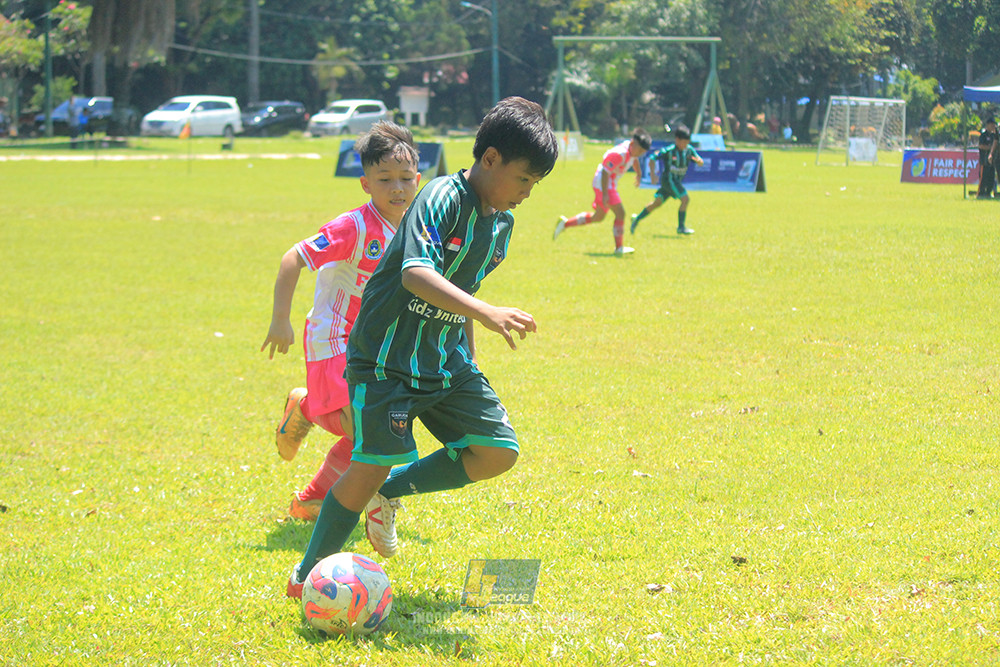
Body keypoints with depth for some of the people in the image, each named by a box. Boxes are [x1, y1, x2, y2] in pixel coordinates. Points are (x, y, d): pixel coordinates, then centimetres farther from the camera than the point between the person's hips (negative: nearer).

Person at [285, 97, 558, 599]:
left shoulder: (501, 223, 7)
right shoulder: (442, 199, -20)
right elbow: (415, 274, -36)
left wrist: (469, 363, 24)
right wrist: (487, 312, -46)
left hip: (445, 363, 8)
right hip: (386, 356, -8)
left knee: (497, 452, -1)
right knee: (374, 461, -14)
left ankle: (387, 493, 17)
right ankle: (308, 575, 2)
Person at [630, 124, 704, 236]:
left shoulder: (689, 150, -1)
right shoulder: (669, 150, -19)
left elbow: (701, 162, 2)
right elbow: (653, 158, -14)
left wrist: (698, 160, -23)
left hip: (677, 181, 7)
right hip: (668, 179, -7)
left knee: (657, 202, 14)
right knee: (685, 199, -17)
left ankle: (637, 219, 27)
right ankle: (681, 227, -9)